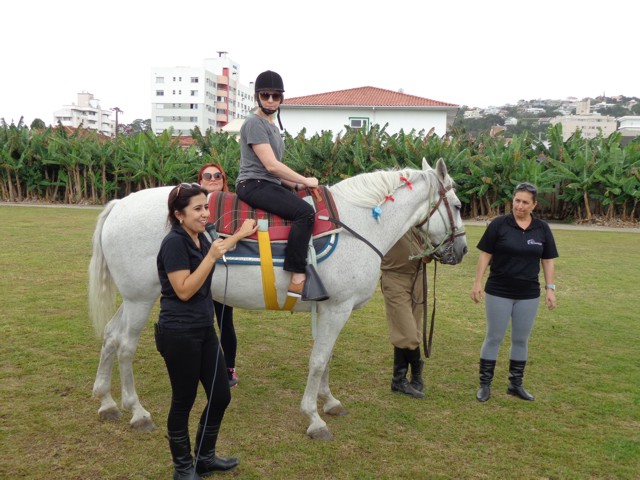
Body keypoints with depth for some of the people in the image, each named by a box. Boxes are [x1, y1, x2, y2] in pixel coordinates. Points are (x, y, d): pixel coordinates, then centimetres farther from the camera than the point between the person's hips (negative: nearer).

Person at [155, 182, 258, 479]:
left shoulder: (199, 238, 7)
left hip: (204, 330, 9)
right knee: (183, 402, 5)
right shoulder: (174, 242, -18)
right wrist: (211, 257, -24)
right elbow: (184, 291, -22)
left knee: (221, 396, 13)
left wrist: (239, 235, 31)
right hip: (179, 334, -9)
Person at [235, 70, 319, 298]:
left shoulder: (271, 126, 20)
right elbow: (271, 165, -17)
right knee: (305, 212, -27)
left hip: (270, 185, 10)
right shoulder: (255, 123, -9)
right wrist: (304, 180, -10)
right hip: (254, 185, -10)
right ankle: (297, 280, -30)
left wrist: (296, 184, 10)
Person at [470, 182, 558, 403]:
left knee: (521, 340, 11)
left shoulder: (542, 229, 2)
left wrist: (550, 288, 1)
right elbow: (485, 255, -4)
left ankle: (516, 384, 25)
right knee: (494, 338, 4)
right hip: (498, 293, -3)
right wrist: (478, 282, -8)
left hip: (528, 295, 3)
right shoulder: (499, 225, -7)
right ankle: (485, 384, 15)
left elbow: (548, 261, 6)